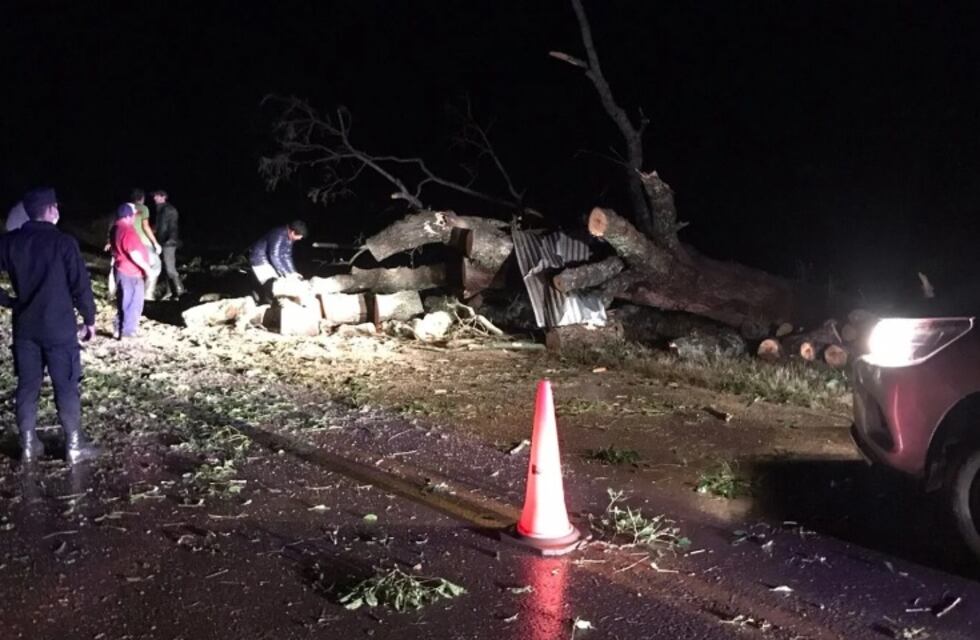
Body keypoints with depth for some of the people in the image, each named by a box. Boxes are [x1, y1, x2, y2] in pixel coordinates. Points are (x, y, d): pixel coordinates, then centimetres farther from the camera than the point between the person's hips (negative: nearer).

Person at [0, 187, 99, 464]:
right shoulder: (63, 242, -12)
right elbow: (81, 285, -11)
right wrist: (89, 319, 1)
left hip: (24, 327, 4)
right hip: (59, 328, -4)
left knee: (27, 386, 13)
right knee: (66, 388, 5)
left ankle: (28, 446, 21)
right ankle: (74, 446, 12)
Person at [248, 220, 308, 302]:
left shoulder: (289, 237, -4)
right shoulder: (279, 235, -31)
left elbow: (286, 255, 4)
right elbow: (274, 256, -30)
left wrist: (292, 272, -4)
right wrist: (286, 274, -26)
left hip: (269, 260, 9)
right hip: (259, 259, -9)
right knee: (271, 285, -13)